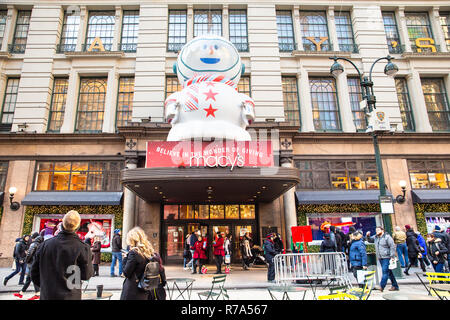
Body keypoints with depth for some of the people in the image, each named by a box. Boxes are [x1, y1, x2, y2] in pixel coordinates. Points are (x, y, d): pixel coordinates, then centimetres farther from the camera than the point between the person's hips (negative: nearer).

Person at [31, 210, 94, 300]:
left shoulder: (45, 244, -5)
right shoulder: (82, 248, -16)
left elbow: (35, 273, 3)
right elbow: (86, 275, -8)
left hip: (46, 296, 3)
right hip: (69, 296, -3)